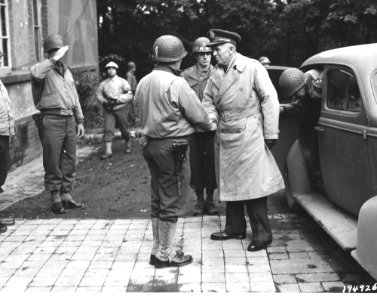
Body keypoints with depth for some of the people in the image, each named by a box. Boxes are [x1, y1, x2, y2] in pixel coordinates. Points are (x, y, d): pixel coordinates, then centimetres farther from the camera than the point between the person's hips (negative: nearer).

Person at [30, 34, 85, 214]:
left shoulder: (66, 71, 19)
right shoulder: (44, 69, -5)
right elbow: (35, 73, -32)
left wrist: (80, 120, 18)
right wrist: (54, 59, -24)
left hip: (69, 119, 7)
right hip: (52, 120, -7)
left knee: (69, 160, 11)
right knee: (53, 162, -2)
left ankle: (66, 195, 21)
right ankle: (56, 198, 7)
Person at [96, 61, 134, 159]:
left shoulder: (122, 81, -1)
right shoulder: (103, 84, 8)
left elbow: (129, 95, -6)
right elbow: (99, 94, 9)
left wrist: (118, 99, -18)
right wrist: (104, 101, -12)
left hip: (121, 108, -2)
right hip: (108, 110, 2)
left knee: (124, 128, 7)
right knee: (108, 129, -9)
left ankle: (128, 145, 34)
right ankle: (108, 151, -9)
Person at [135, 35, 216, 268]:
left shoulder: (143, 82, 7)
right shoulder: (176, 84, -16)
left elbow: (145, 114, 9)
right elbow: (198, 115, -10)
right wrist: (210, 125, 9)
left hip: (151, 144, 8)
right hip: (173, 146, -8)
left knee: (158, 199, 16)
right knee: (173, 202, 2)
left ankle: (158, 250, 25)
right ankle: (164, 255, 10)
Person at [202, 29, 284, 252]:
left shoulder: (253, 68, -9)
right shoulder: (217, 73, 8)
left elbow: (270, 99, -10)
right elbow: (208, 99, 17)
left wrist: (271, 133, -13)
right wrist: (211, 116, -6)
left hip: (248, 135, -7)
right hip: (224, 137, 7)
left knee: (253, 184, -5)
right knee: (229, 183, 14)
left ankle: (262, 234, 5)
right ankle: (235, 228, 28)